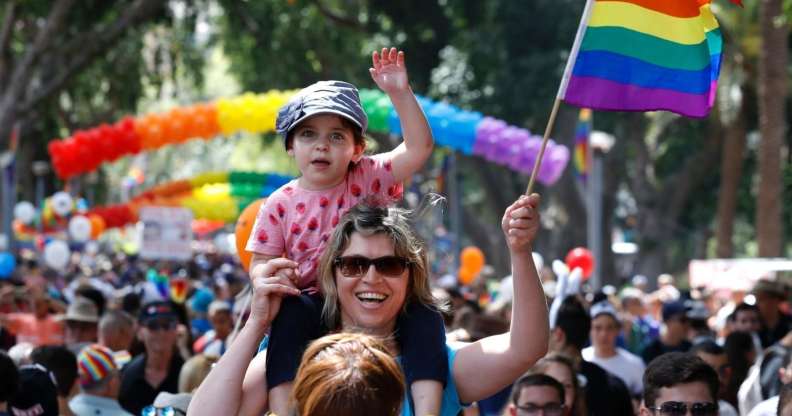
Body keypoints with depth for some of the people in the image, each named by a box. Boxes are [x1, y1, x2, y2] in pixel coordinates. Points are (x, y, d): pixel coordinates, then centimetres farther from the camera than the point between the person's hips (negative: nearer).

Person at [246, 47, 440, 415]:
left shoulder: (369, 179, 1)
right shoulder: (281, 204, 1)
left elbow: (419, 147, -11)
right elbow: (260, 263, 4)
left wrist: (400, 94, -21)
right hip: (314, 304, 0)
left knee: (423, 316, -26)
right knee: (287, 316, -33)